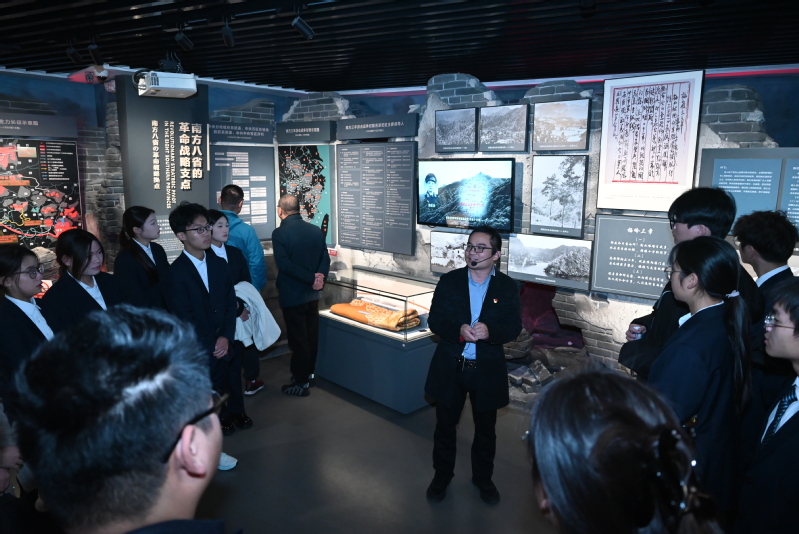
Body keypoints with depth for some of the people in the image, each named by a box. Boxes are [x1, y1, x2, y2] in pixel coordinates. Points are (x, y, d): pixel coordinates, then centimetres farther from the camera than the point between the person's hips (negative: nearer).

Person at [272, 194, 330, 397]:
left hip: (292, 296, -5)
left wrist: (312, 279, -20)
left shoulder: (279, 233, -14)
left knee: (298, 338, 4)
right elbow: (325, 259, 0)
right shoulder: (315, 230, 2)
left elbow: (284, 264, -22)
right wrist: (319, 278, -11)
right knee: (311, 335, 17)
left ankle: (301, 382, 13)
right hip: (313, 294, 6)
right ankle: (308, 372, 32)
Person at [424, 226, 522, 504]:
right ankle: (442, 475, 36)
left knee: (485, 429, 17)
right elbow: (434, 320, -7)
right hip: (450, 367, 0)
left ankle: (483, 477, 40)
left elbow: (514, 326, -9)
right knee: (445, 426, 15)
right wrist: (458, 331, -27)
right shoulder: (449, 281, -3)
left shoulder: (507, 287, -4)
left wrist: (490, 331, -30)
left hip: (487, 370, 0)